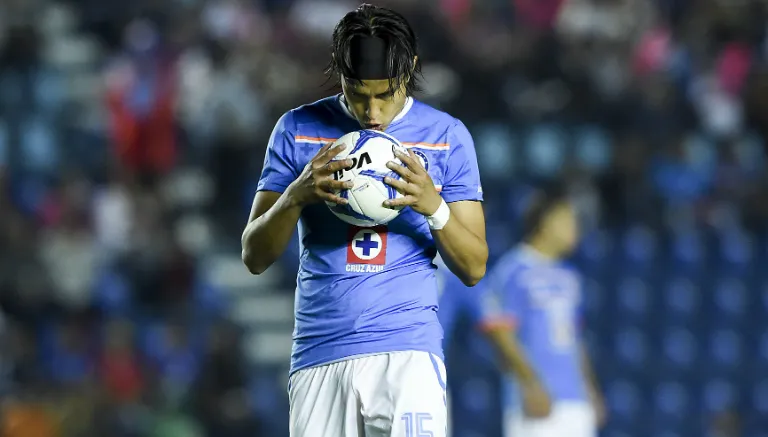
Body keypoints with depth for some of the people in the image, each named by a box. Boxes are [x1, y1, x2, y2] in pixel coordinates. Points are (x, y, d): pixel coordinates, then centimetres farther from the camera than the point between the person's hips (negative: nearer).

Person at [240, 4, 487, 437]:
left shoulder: (447, 136, 6)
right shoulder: (299, 129, 7)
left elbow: (474, 268, 6)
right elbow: (255, 256, 6)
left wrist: (434, 207, -13)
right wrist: (297, 195, -13)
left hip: (407, 349, -2)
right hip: (319, 353, 2)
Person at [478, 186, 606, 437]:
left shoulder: (567, 277, 19)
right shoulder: (513, 272, -7)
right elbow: (500, 334, -13)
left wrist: (591, 391, 21)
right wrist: (531, 385, -18)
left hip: (576, 404, 8)